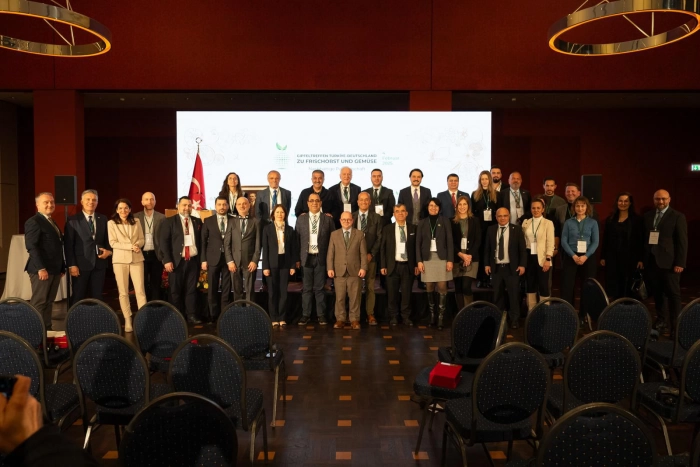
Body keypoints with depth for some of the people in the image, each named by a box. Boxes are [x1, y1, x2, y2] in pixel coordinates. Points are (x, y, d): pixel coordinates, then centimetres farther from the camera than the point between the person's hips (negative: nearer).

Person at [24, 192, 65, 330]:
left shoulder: (52, 222, 19)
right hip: (42, 269, -8)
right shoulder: (33, 221, -8)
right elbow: (31, 246, -17)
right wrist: (41, 268, -23)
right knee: (38, 302, -3)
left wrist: (61, 268, 15)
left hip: (54, 269, 8)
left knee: (48, 302, 11)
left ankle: (47, 329, 16)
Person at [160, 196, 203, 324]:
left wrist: (202, 259, 5)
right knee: (176, 290, 5)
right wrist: (167, 260, -12)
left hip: (193, 261, 3)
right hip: (177, 261, -2)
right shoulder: (169, 221, 2)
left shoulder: (197, 222, 12)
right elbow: (164, 242, -4)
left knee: (191, 289, 5)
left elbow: (200, 241, 13)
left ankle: (191, 315, 10)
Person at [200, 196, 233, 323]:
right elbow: (203, 241, 4)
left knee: (226, 289, 4)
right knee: (212, 289, 4)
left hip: (228, 259, 0)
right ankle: (213, 315, 13)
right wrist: (203, 259, -3)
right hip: (213, 258, 0)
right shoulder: (208, 221, 6)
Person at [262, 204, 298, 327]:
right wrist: (265, 266, -7)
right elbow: (265, 248, -1)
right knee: (273, 292, 3)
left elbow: (293, 248, 6)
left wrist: (293, 265, 0)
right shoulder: (267, 228, 2)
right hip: (273, 263, -1)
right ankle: (274, 318, 11)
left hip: (285, 263, 1)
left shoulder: (290, 229, 7)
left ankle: (282, 318, 11)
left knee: (283, 291, 3)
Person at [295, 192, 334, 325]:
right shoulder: (301, 219, 5)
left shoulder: (328, 219, 2)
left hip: (321, 258, -1)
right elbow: (297, 240, 4)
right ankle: (305, 314, 14)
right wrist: (297, 258, -2)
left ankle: (321, 315, 12)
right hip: (306, 258, 1)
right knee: (307, 288, 7)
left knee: (319, 288, 5)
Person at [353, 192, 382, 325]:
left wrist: (371, 254, -8)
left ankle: (370, 314, 8)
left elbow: (379, 238, 2)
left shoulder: (377, 218, 5)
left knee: (370, 287, 3)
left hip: (370, 257, 0)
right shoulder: (351, 217, 6)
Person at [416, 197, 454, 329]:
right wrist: (419, 261, -3)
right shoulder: (422, 223, 8)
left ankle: (440, 317, -1)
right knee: (429, 288, 3)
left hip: (442, 257, -2)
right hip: (427, 258, 2)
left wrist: (450, 260, -7)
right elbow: (418, 243, 6)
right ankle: (432, 315, 12)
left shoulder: (445, 221, 4)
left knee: (442, 287, -5)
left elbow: (450, 241, 1)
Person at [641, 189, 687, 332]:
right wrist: (641, 258, 6)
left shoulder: (678, 217, -2)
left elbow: (682, 242, -6)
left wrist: (680, 263, -12)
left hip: (669, 262, -4)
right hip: (651, 261, 4)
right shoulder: (647, 216, 11)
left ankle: (676, 324, 9)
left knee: (673, 294, 2)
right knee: (657, 293, 11)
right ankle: (661, 320, 24)